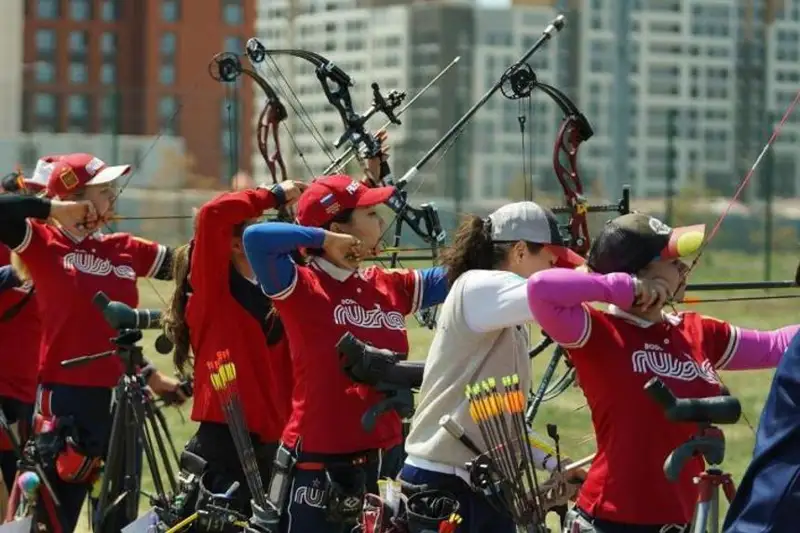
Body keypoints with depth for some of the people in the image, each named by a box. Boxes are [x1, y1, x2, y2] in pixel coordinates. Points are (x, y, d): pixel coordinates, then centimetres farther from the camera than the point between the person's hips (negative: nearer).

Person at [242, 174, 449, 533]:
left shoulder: (391, 287, 9)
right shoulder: (302, 288, -10)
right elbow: (256, 238, -25)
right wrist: (323, 238, -16)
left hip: (381, 462, 7)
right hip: (317, 467, -7)